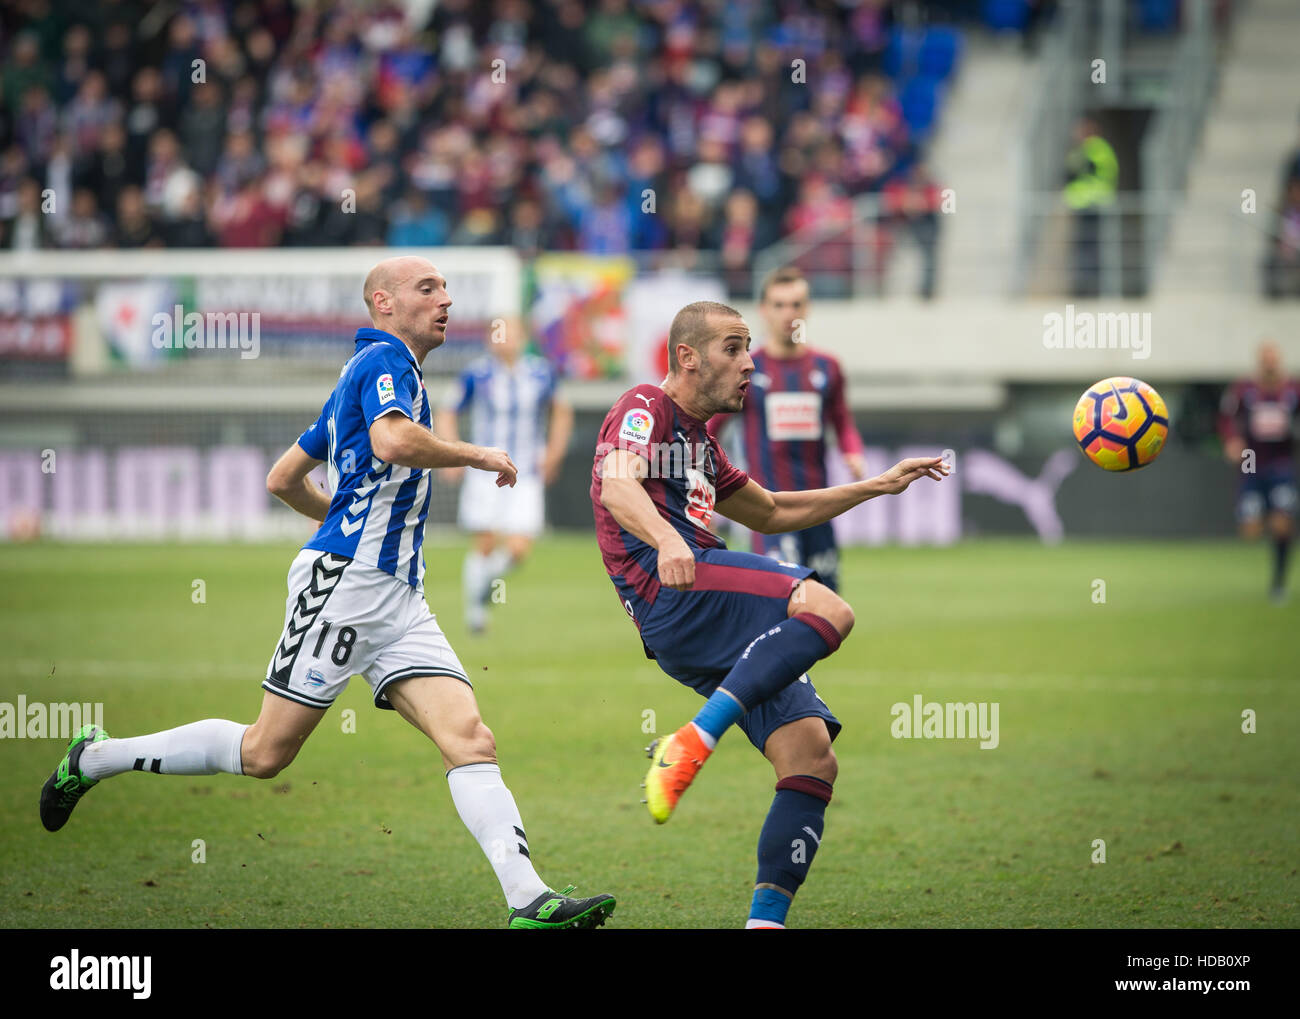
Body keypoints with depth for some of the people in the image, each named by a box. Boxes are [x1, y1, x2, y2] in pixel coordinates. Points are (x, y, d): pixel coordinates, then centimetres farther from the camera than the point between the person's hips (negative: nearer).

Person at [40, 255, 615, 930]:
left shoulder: (364, 375, 23)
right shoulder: (385, 360, -5)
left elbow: (284, 477, 28)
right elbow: (393, 441, -28)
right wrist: (480, 457, -14)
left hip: (398, 597, 9)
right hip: (344, 582, -9)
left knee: (470, 738, -9)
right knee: (267, 751, -3)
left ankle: (529, 901, -21)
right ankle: (95, 759, 14)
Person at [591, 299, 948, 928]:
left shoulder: (698, 440, 32)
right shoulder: (645, 409, 3)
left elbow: (771, 512, 44)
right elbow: (618, 483, -19)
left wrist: (880, 485, 43)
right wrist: (665, 540, -40)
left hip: (719, 636, 9)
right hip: (671, 594, -9)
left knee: (813, 760, -5)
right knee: (828, 610, -31)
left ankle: (766, 921, -10)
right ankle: (690, 745, -36)